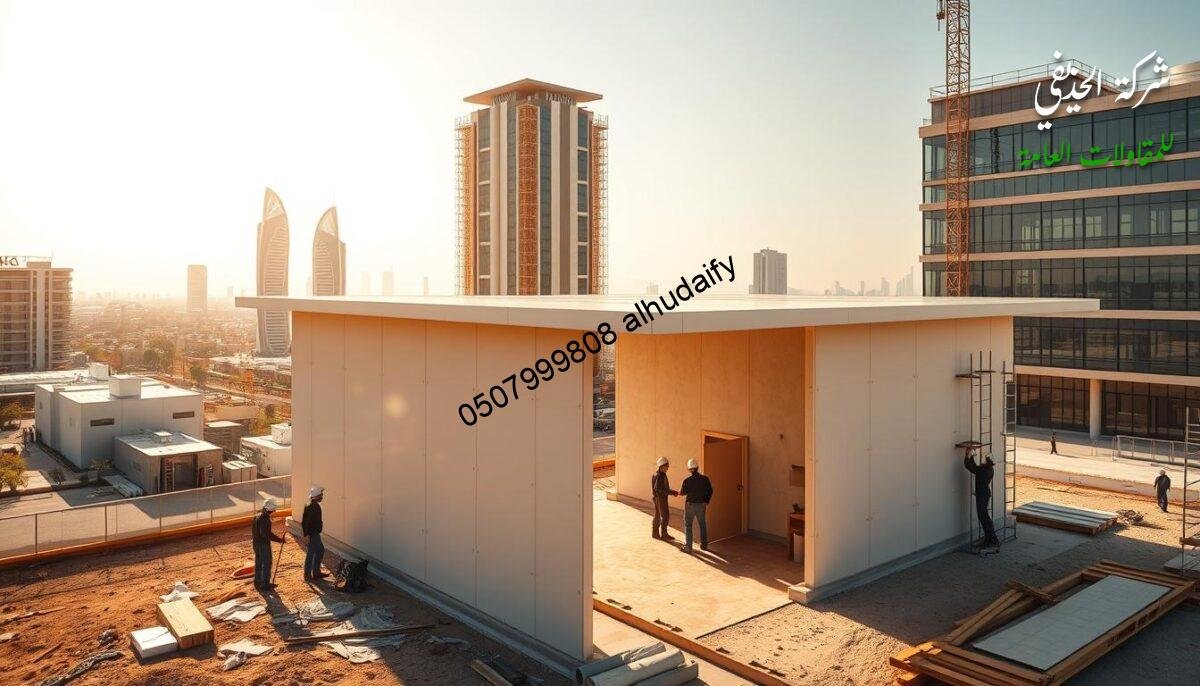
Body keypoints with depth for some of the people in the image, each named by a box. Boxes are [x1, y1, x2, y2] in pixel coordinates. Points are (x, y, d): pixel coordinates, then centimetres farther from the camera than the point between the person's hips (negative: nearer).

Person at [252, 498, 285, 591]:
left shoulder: (257, 516, 9)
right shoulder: (264, 518, -23)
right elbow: (265, 534, -27)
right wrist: (279, 539, -21)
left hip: (257, 543, 10)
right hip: (263, 544, -10)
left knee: (259, 563, 19)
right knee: (266, 564, 1)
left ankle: (258, 582, 31)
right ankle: (265, 585, 6)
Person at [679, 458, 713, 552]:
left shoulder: (687, 481, -16)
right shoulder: (705, 479, -6)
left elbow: (682, 492, -4)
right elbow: (710, 491, 3)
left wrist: (679, 491, 20)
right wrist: (706, 502, 16)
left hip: (690, 505, -3)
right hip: (701, 505, 3)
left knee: (688, 525, 6)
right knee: (703, 525, 18)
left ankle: (688, 546, 5)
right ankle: (704, 545, 24)